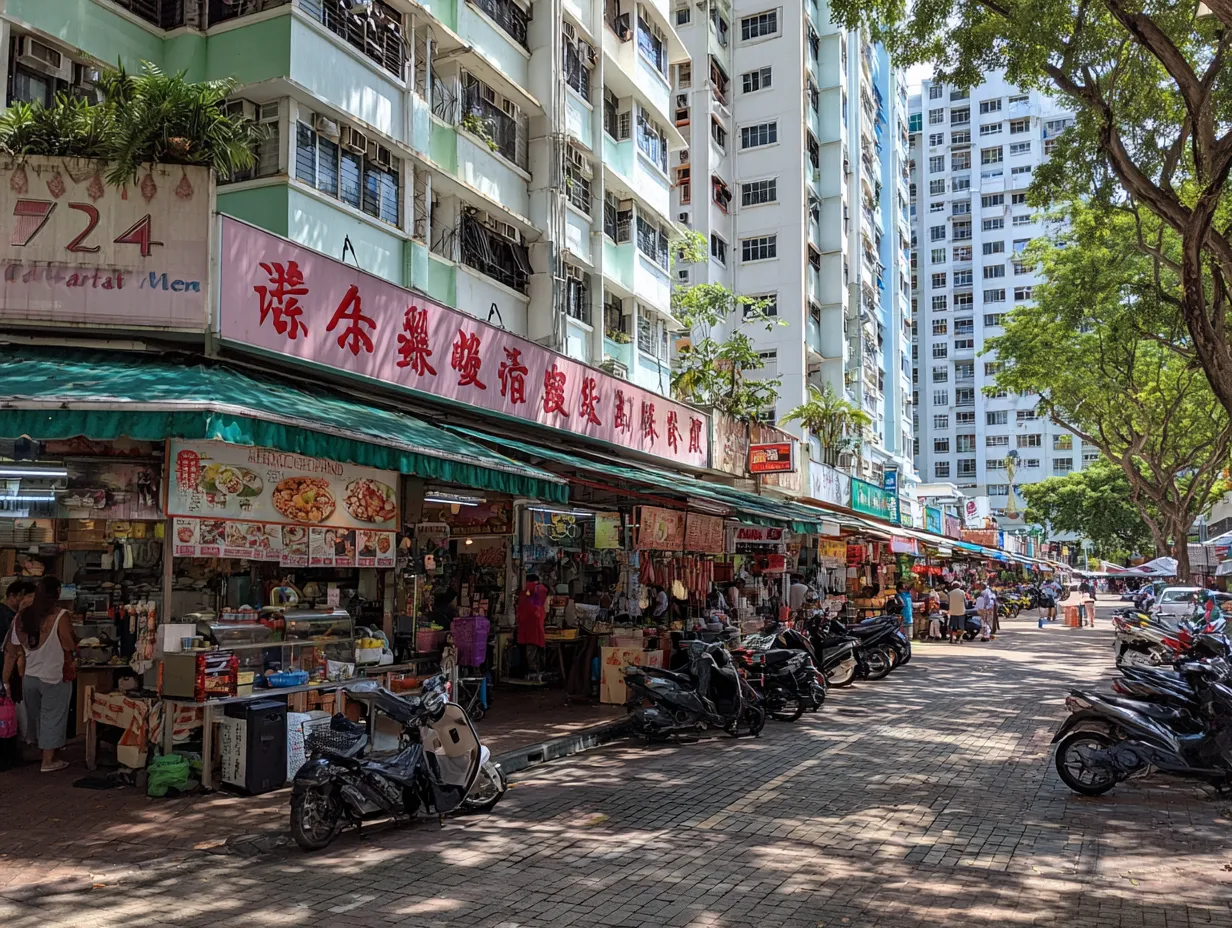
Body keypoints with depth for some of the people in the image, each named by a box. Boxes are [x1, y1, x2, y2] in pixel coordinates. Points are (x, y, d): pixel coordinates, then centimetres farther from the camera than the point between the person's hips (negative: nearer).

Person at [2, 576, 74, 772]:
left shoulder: (22, 616, 1)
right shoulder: (60, 616, -17)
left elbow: (11, 651, 3)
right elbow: (69, 646, -17)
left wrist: (6, 679, 8)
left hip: (29, 677, 6)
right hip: (54, 678, -5)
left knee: (36, 717, 20)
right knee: (52, 719, 5)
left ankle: (41, 752, 35)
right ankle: (48, 761, 10)